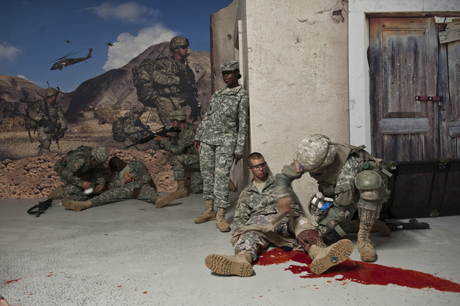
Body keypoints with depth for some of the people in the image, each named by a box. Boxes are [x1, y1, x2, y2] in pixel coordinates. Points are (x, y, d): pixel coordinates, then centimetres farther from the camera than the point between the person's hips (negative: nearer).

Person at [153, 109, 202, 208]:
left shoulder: (189, 131, -21)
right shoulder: (183, 131, 11)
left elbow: (177, 150, -26)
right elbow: (177, 146, 11)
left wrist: (162, 140, -17)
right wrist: (163, 142, -4)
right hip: (197, 161, 10)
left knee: (175, 159, -26)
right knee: (196, 190, 13)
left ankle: (182, 189, -22)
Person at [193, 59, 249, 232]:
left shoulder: (242, 96, 1)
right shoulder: (217, 94, 17)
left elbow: (243, 125, -3)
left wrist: (239, 149, -8)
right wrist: (198, 136, 14)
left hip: (226, 140, -6)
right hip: (207, 138, 6)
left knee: (222, 175, -11)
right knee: (207, 173, 6)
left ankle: (220, 216, -8)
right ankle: (209, 210, 16)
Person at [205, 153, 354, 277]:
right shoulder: (246, 193, 28)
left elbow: (293, 203, 17)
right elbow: (239, 217, 20)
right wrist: (239, 232, -2)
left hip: (283, 219, 1)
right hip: (258, 221, 0)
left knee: (302, 222, -34)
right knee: (250, 234, -37)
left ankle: (319, 253, -65)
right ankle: (242, 258, -71)